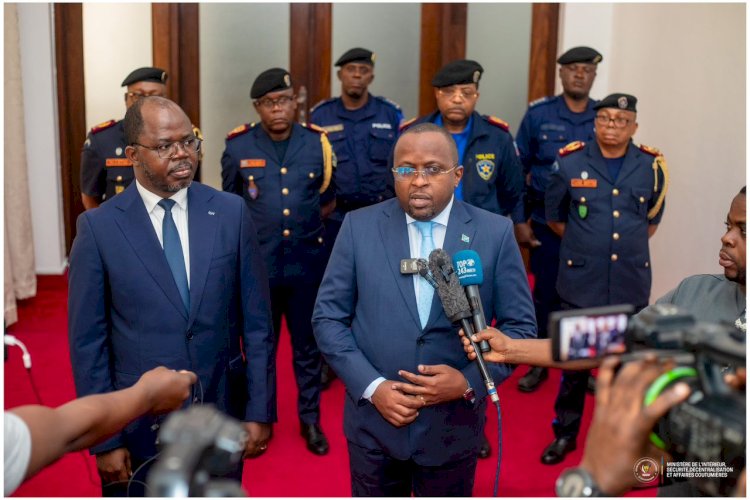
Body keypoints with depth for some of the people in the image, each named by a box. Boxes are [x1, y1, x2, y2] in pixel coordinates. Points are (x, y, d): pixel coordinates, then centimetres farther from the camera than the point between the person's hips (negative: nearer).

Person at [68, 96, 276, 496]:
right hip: (139, 427, -1)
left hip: (222, 418, 2)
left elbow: (256, 321, -1)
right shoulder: (99, 227, -7)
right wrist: (104, 439, -6)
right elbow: (88, 340, -5)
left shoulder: (231, 213, -3)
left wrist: (260, 410, -3)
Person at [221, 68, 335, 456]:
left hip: (307, 264, 1)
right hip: (257, 265, 0)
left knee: (308, 347, 13)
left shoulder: (318, 144, -3)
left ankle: (310, 420, 30)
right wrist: (259, 231, 6)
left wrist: (300, 226, 5)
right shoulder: (238, 146, -5)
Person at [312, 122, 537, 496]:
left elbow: (520, 325, -1)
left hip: (453, 427, 0)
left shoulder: (495, 233, -5)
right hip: (373, 423, 1)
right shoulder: (359, 227, -4)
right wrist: (372, 387, -13)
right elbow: (327, 318, -2)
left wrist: (470, 381, -15)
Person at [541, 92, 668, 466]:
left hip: (632, 284, 2)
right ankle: (565, 433, 27)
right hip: (580, 282, -1)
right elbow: (554, 217, 8)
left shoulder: (652, 166, -1)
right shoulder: (569, 162, -4)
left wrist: (628, 248, 13)